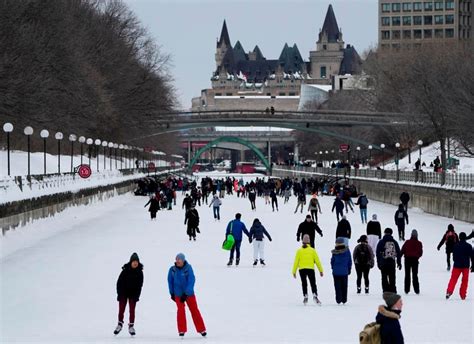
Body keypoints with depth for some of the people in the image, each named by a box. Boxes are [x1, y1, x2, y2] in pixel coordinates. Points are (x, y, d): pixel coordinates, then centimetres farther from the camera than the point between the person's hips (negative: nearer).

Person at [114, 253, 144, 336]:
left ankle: (131, 326, 6)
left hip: (133, 294, 1)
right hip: (123, 293, -1)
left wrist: (137, 295, -6)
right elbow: (119, 282, -6)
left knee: (132, 310, -1)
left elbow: (139, 285, -1)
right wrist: (119, 294, -9)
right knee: (121, 309, 4)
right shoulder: (125, 270, -10)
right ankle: (120, 324, 21)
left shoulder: (139, 272, -5)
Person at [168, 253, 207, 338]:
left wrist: (186, 294, -22)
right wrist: (172, 293, 7)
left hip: (189, 293, -1)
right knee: (181, 310, -6)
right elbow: (170, 282, 6)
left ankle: (201, 329, 14)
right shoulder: (172, 270, -7)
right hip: (178, 294, 1)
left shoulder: (188, 268, -16)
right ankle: (182, 330, 3)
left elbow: (191, 281, -18)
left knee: (194, 310, 5)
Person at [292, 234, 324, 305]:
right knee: (313, 283, 2)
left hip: (302, 269, 1)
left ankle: (305, 296, 3)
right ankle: (314, 295, -16)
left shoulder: (299, 251, 3)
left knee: (304, 284, 12)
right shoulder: (312, 250, 3)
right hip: (311, 269, -1)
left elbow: (296, 262, 2)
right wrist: (321, 270, 10)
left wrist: (294, 271, 7)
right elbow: (317, 261, 4)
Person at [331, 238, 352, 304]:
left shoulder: (335, 252, -9)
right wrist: (349, 269, 13)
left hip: (336, 271, -1)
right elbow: (350, 261, 1)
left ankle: (338, 300, 2)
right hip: (344, 271, 1)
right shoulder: (347, 250, -6)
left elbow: (332, 261, 1)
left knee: (337, 286, 6)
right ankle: (344, 300, 14)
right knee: (344, 286, 12)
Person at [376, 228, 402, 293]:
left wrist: (378, 263, 3)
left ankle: (386, 292, -7)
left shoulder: (381, 242, -2)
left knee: (384, 278, 0)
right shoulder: (394, 242, 6)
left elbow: (378, 253, -3)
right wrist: (399, 263, 16)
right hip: (392, 263, 2)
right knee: (392, 278, 10)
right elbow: (398, 253, 9)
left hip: (383, 263, -2)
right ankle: (393, 292, 8)